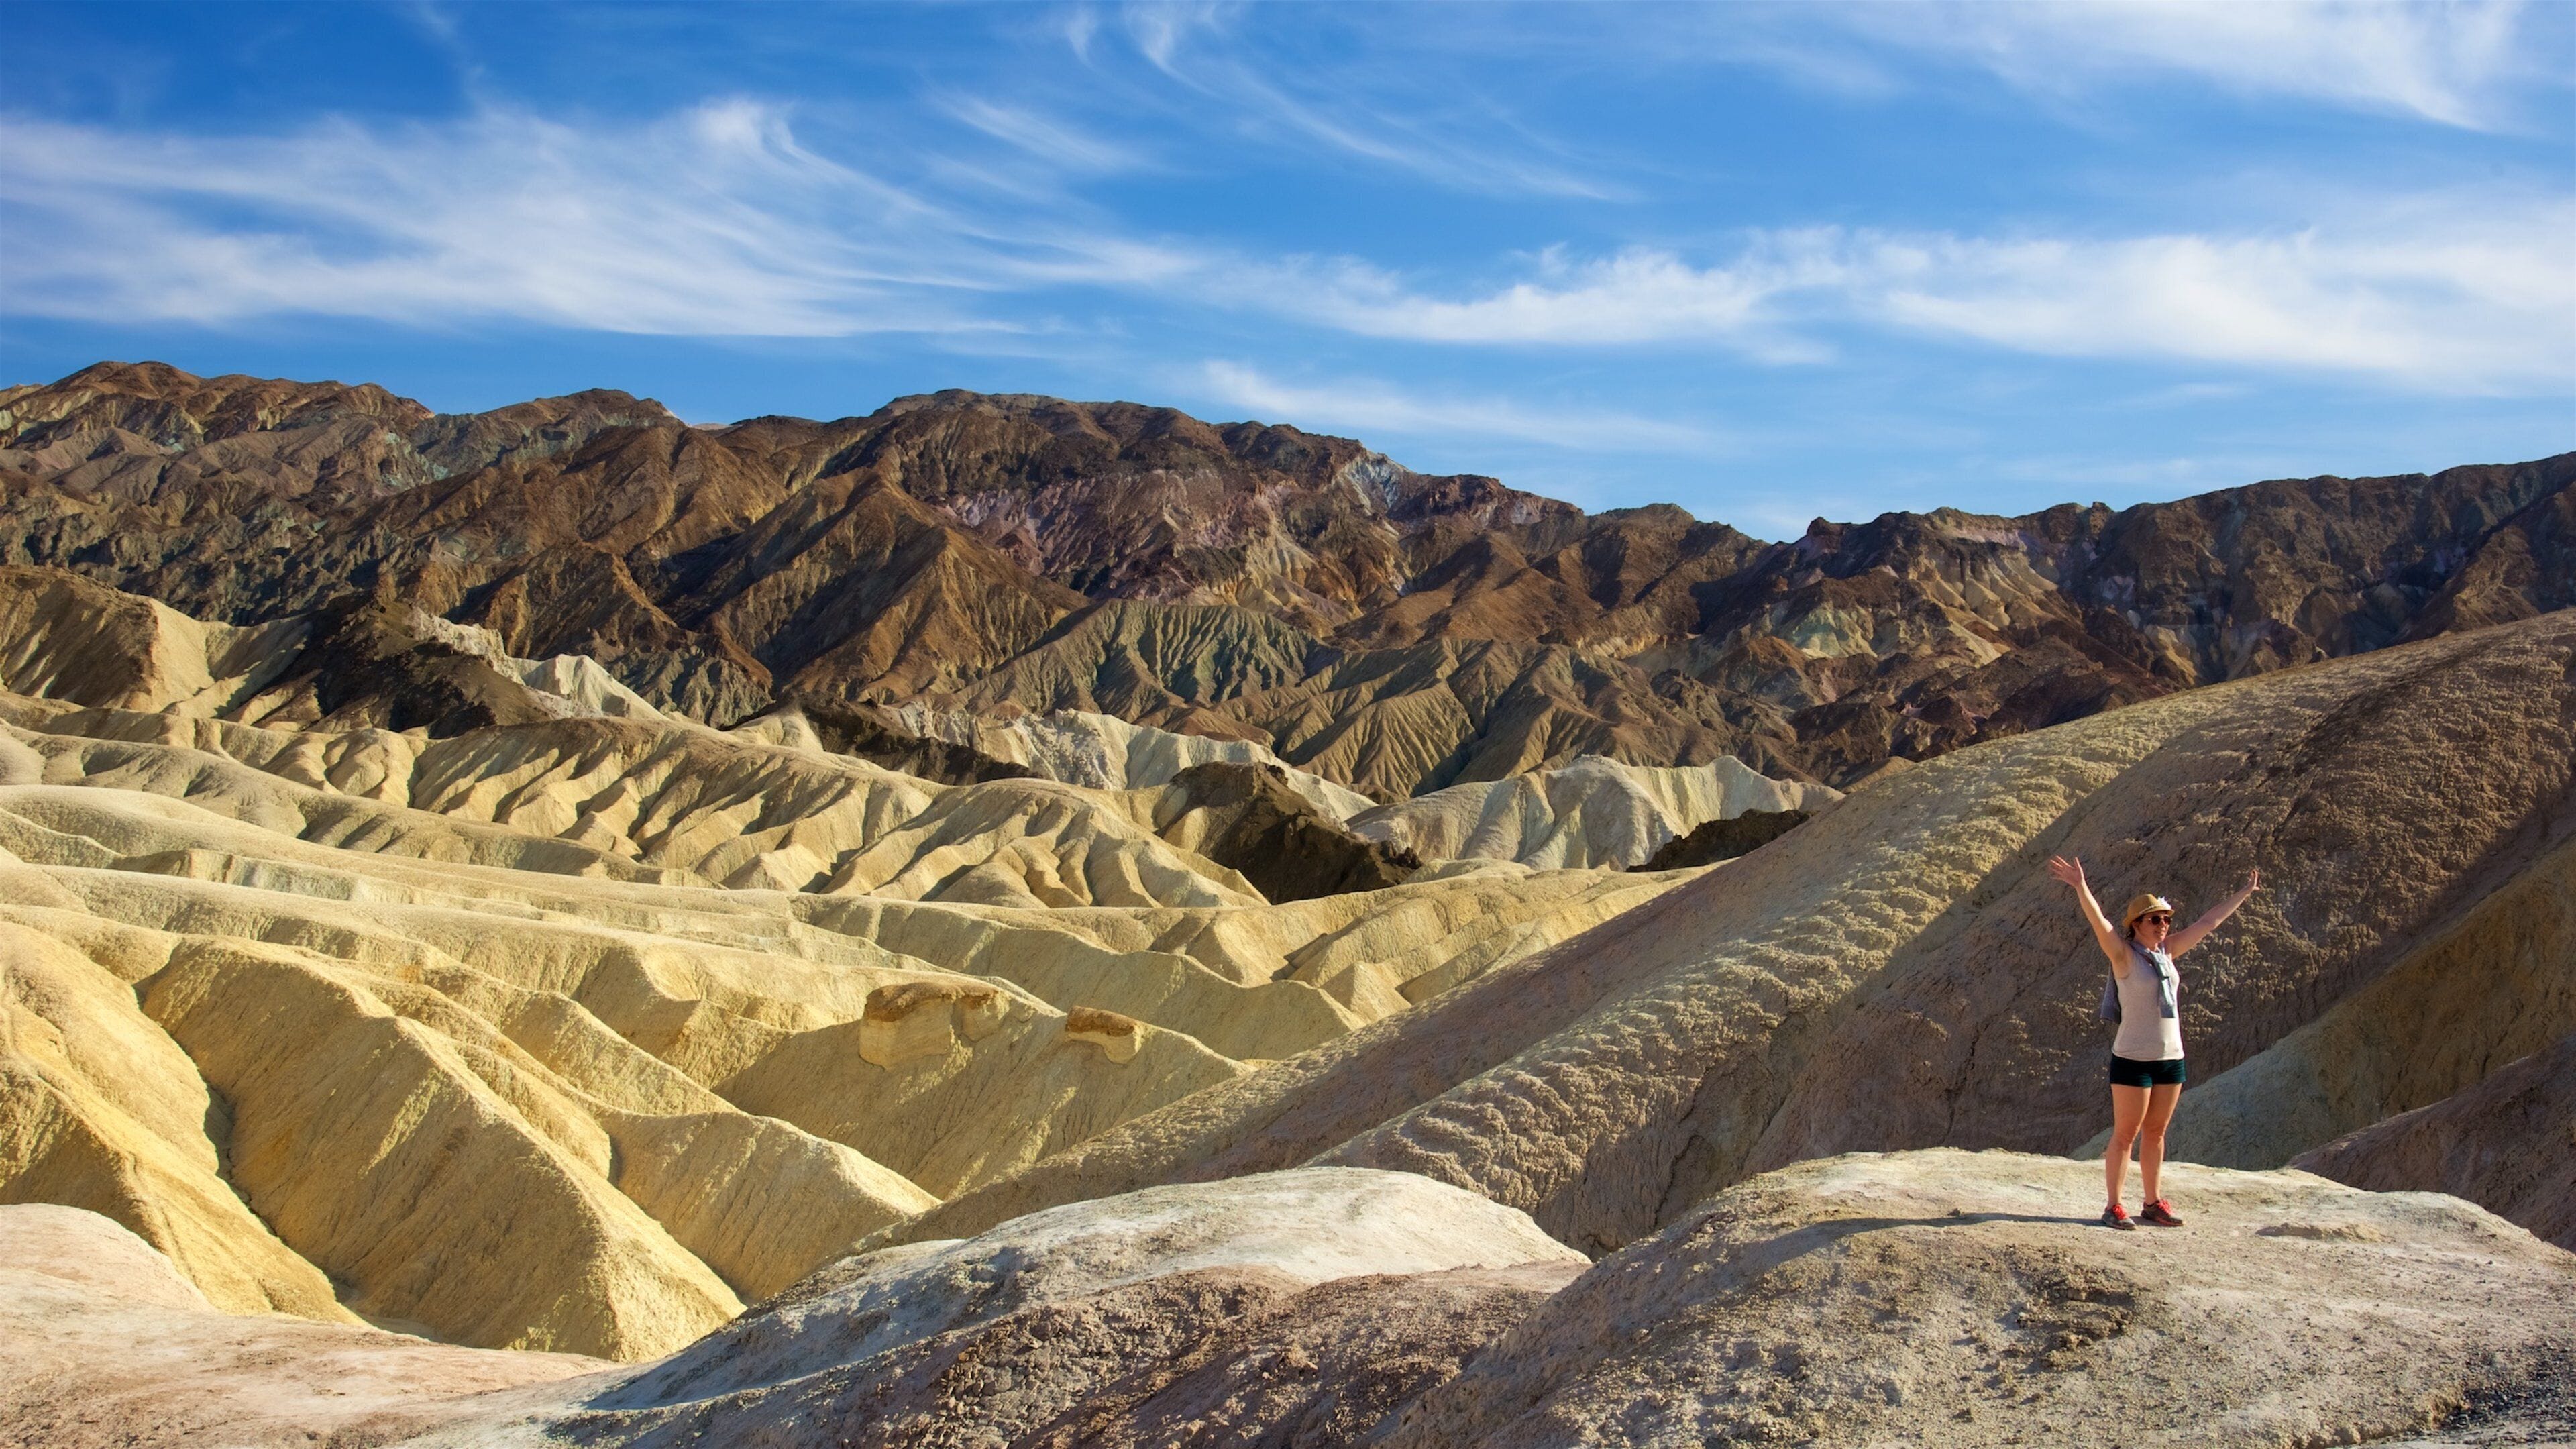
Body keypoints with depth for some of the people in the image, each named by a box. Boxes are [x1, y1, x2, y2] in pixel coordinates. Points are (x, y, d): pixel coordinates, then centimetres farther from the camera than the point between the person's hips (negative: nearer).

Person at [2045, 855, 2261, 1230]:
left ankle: (2154, 1204, 21)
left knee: (2155, 1134, 13)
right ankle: (2113, 1207, 1)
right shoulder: (2124, 955, -9)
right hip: (2133, 1059, -6)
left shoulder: (2167, 951, 8)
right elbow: (2099, 923, -27)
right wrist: (2080, 888, -42)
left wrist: (2244, 893, 23)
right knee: (2125, 1135, -3)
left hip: (2171, 1058, 6)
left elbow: (2209, 922, 17)